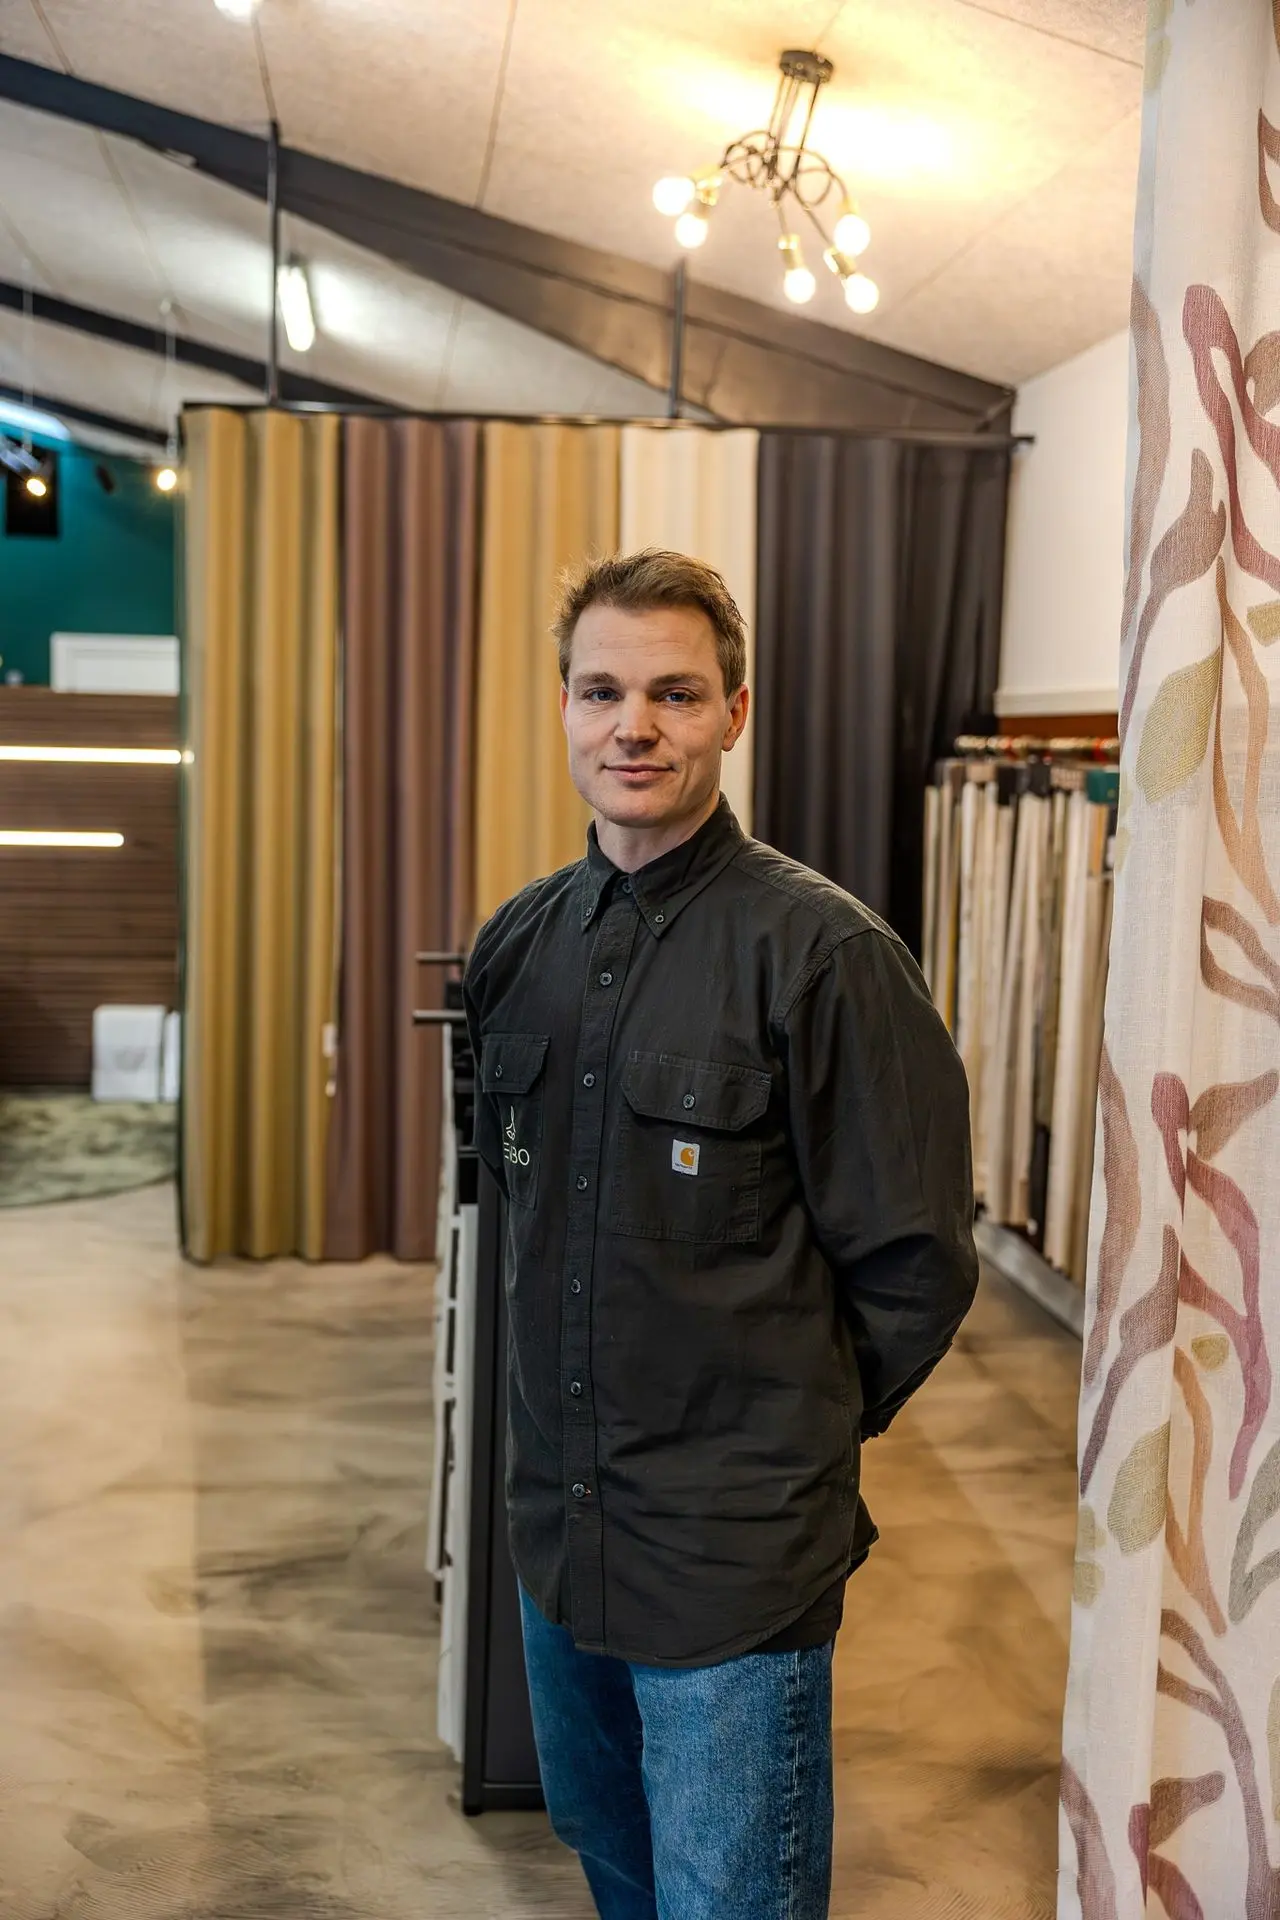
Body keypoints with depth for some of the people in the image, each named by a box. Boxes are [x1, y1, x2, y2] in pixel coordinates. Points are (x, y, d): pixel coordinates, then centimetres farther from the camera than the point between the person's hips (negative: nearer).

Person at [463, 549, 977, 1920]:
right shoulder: (520, 945, 3)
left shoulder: (825, 955, -17)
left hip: (735, 1549, -6)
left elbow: (915, 1265, -13)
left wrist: (791, 1432, -3)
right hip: (558, 1517, 7)